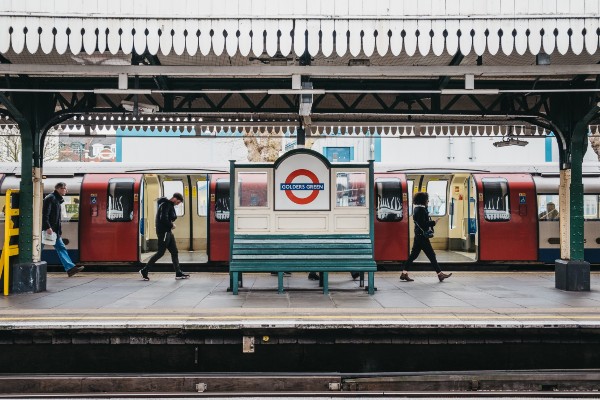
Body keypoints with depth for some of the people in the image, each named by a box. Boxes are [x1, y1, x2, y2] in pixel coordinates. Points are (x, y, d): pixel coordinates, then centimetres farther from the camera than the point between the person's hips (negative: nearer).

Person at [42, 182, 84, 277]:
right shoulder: (50, 198, -12)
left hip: (54, 230, 9)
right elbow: (45, 214, -20)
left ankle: (70, 267, 0)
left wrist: (59, 231, 19)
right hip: (48, 230, -9)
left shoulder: (57, 199, 16)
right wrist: (48, 227, -26)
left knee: (61, 248, 3)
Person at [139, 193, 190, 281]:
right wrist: (171, 225, -11)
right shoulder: (165, 204, -15)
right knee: (161, 252, -7)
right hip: (163, 232, -10)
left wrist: (172, 220, -3)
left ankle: (178, 273, 10)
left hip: (168, 232, 10)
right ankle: (144, 271, 1)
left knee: (174, 252, 8)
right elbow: (163, 219, -24)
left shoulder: (170, 205, 16)